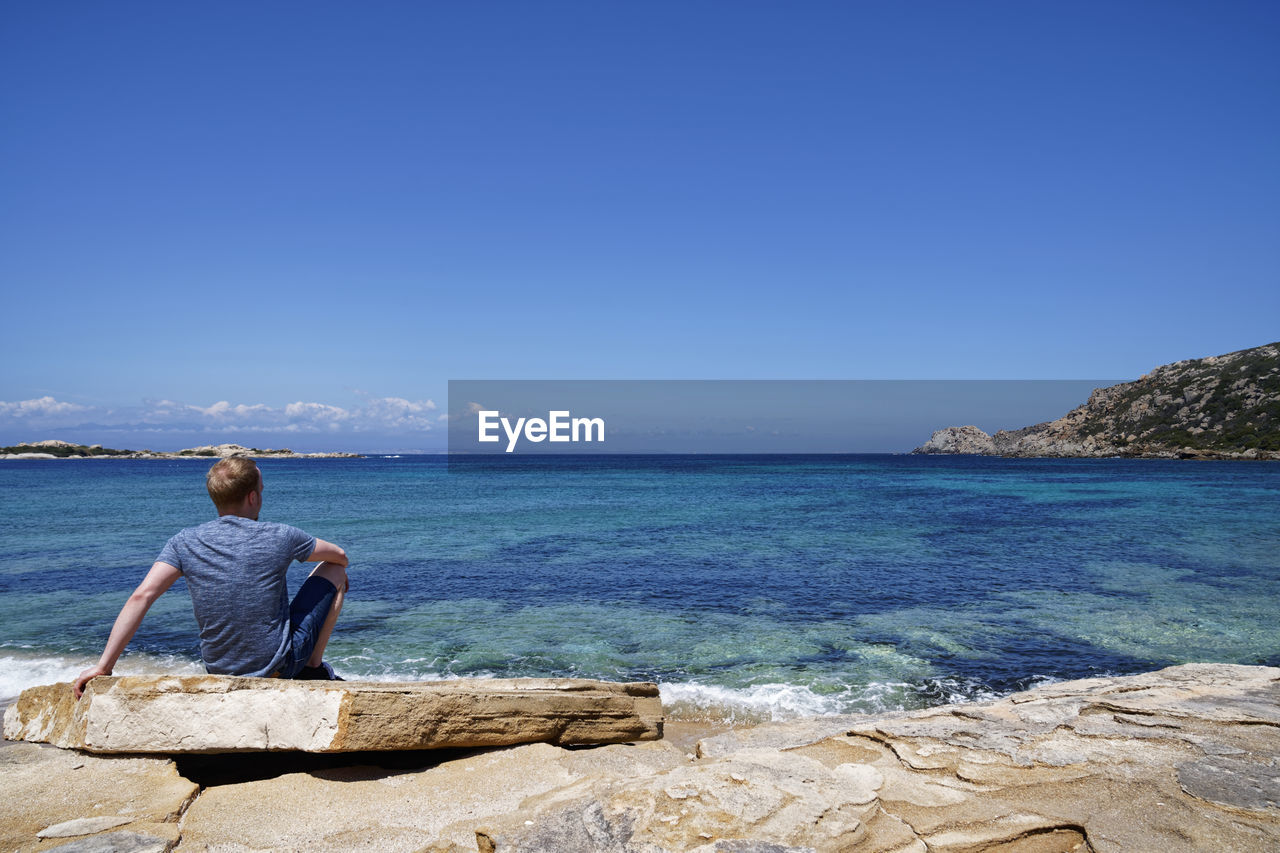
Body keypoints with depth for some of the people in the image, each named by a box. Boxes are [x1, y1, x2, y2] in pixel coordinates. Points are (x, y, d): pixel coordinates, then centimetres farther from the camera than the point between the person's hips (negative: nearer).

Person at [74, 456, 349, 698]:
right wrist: (339, 576, 28)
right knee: (333, 569, 12)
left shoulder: (185, 542, -8)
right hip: (279, 663, -4)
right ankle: (313, 667, 16)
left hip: (219, 669, 4)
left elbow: (141, 596, -16)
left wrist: (103, 666, -12)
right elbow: (339, 555, 3)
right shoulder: (278, 537, -13)